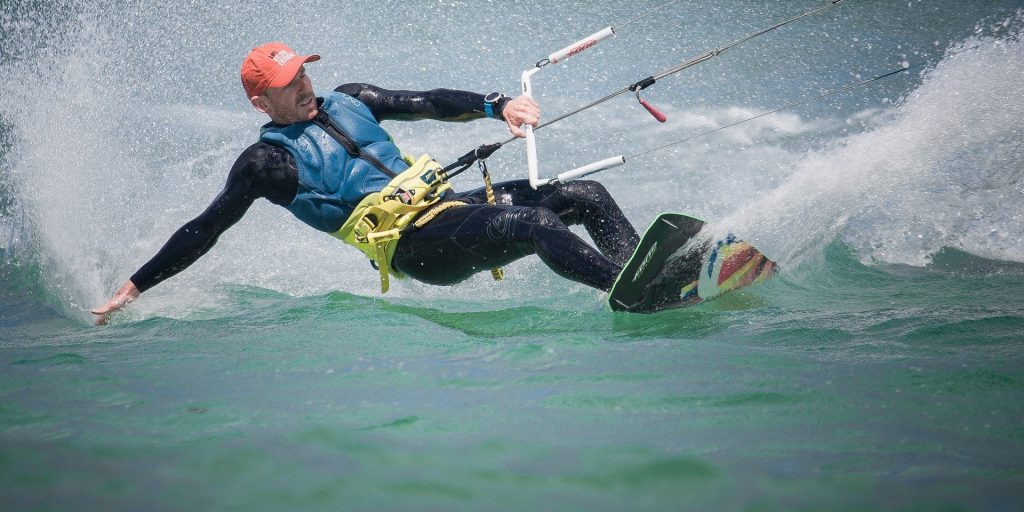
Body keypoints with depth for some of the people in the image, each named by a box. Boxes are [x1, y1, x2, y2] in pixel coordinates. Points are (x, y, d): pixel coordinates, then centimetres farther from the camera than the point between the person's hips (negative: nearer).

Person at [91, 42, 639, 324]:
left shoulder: (346, 101, 17)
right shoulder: (267, 161, -2)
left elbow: (427, 103, 16)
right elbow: (202, 232, 1)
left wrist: (498, 106, 0)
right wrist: (134, 287, -1)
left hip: (450, 204, 8)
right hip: (417, 246, -8)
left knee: (585, 196, -2)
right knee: (535, 224, -31)